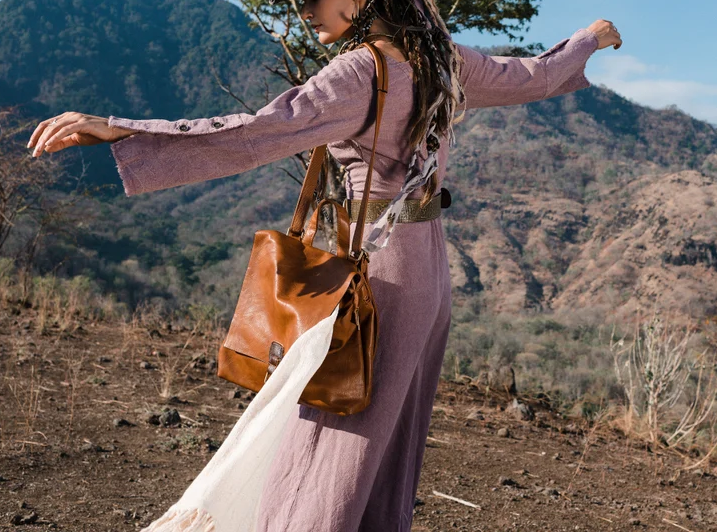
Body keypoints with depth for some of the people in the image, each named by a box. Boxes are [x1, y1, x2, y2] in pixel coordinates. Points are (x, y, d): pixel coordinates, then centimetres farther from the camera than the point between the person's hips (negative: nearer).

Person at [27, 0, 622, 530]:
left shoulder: (362, 72, -18)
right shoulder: (445, 61, 7)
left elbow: (259, 133, -30)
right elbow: (536, 76, 22)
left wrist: (120, 130, -36)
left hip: (375, 276, -9)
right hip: (428, 273, 9)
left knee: (327, 463, -3)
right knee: (388, 463, 16)